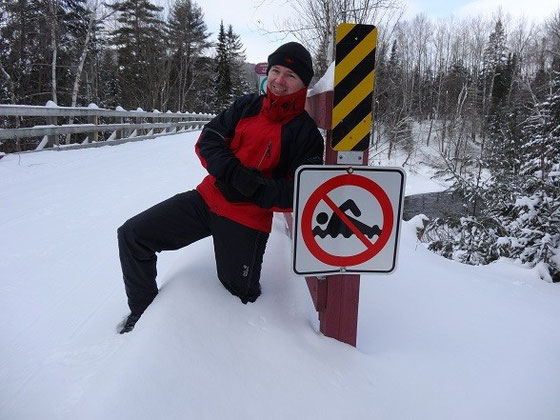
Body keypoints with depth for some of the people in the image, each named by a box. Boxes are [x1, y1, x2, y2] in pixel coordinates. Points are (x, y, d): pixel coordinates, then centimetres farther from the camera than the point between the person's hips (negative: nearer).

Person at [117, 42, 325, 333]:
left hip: (247, 219, -4)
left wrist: (256, 191, -26)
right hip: (208, 198, 5)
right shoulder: (247, 106, 6)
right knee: (132, 235, -1)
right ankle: (143, 310, 20)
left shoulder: (306, 132, -7)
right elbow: (208, 140, 1)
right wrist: (234, 173, -17)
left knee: (240, 295, 4)